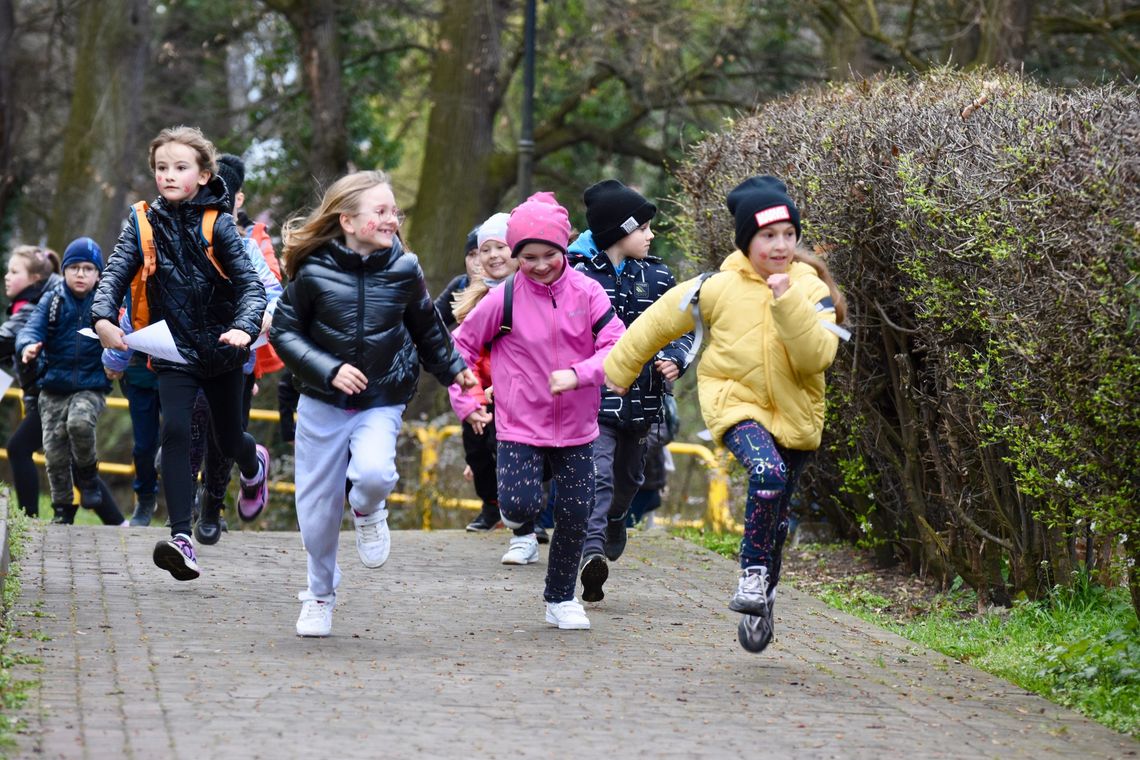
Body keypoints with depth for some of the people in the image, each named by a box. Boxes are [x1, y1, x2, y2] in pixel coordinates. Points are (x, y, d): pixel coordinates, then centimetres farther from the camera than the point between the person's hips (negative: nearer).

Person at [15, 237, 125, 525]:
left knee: (80, 423, -31)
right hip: (54, 389, 2)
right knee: (55, 451, -1)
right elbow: (33, 328, -7)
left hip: (91, 387, -2)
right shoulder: (52, 302, 5)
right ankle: (62, 510, 14)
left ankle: (87, 476, -5)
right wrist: (28, 345, -30)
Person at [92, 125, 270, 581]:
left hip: (221, 350, 0)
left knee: (228, 438, 15)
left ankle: (254, 464, 54)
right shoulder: (144, 225, -4)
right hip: (173, 352, 0)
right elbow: (115, 275, -12)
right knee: (175, 432, -19)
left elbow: (251, 284, -15)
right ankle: (181, 539, -23)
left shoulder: (217, 226, -9)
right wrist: (104, 318, -33)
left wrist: (244, 328, -34)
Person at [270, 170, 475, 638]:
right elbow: (283, 333, -6)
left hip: (380, 405, 0)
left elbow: (427, 328, 13)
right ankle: (320, 594, 30)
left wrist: (453, 369, 15)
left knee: (374, 473, -30)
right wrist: (329, 370, -17)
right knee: (317, 509, 6)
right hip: (322, 406, 0)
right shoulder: (314, 273, -12)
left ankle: (368, 511, 8)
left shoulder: (404, 270, -5)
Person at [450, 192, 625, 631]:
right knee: (523, 505, -18)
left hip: (575, 427, 2)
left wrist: (577, 374, -26)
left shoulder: (586, 292, -5)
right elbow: (461, 346, 3)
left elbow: (617, 346, -10)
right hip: (520, 426, -2)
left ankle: (561, 599, 26)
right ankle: (517, 514, 22)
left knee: (576, 515, 5)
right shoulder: (503, 300, -8)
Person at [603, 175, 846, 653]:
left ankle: (761, 602, 33)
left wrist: (788, 304, -30)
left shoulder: (812, 290, -7)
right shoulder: (718, 289, -10)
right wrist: (620, 369, 12)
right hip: (735, 399, -3)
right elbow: (661, 320, 4)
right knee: (768, 472, -32)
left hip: (794, 413, 3)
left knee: (776, 513, 12)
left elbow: (817, 356, -19)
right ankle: (753, 573, -14)